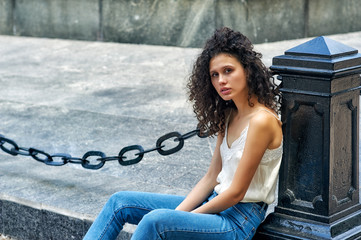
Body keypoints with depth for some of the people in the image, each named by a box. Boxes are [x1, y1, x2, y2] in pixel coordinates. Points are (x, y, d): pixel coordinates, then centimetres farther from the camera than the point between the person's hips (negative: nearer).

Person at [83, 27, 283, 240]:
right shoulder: (228, 115, 10)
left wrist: (184, 217, -8)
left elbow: (236, 193, -18)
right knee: (120, 202, 5)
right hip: (216, 204, 9)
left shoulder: (261, 120, -19)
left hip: (238, 222, -9)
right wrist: (177, 214, -3)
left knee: (155, 221, -32)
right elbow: (212, 177, 9)